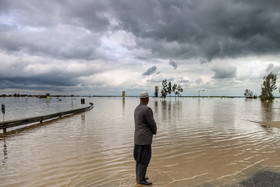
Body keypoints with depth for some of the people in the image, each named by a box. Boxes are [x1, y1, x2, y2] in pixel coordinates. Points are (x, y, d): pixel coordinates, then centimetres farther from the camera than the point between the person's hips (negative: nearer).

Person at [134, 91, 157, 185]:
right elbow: (152, 124, -15)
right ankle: (141, 179, 6)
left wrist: (151, 130, 10)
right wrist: (155, 131, 7)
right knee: (145, 158, -2)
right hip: (144, 138, -9)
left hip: (138, 137, 9)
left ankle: (139, 176, 25)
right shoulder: (147, 109, -20)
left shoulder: (137, 109, 9)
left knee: (139, 157, 16)